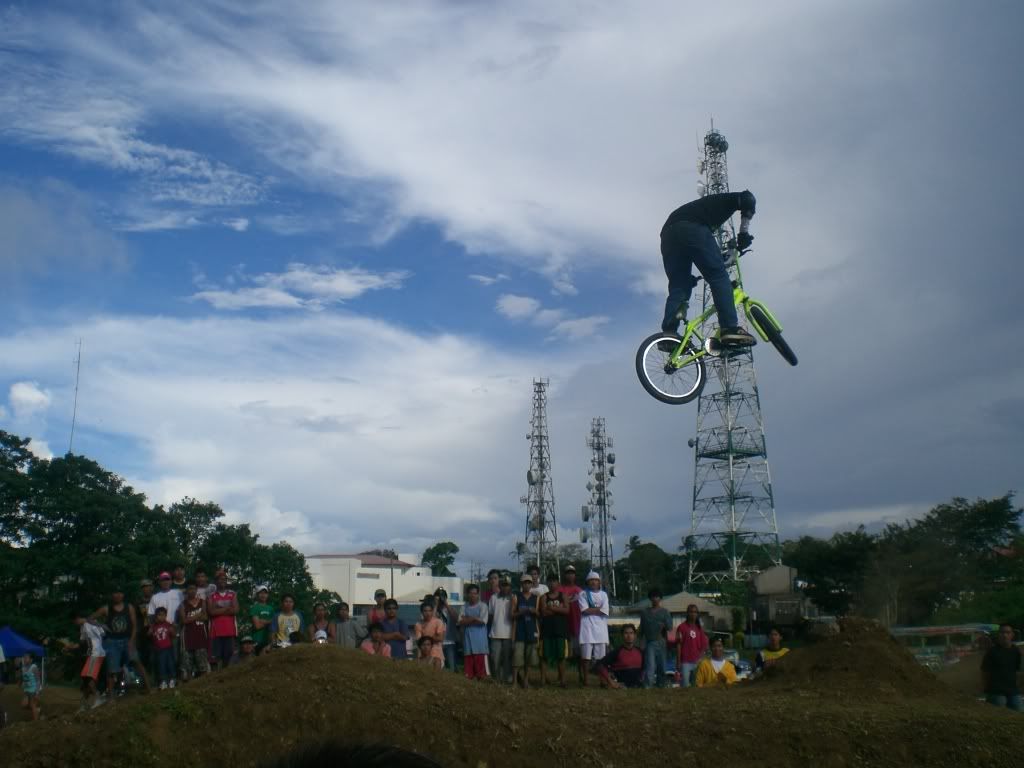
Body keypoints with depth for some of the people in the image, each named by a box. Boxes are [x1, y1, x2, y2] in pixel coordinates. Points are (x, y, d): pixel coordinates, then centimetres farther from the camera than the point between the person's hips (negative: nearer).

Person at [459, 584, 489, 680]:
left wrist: (468, 619, -2)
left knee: (480, 663, -6)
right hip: (467, 639, 3)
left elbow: (482, 621, -9)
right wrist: (475, 619, -9)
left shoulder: (483, 606, 4)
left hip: (479, 639, -3)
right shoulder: (464, 607, 12)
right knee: (468, 664, 1)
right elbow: (461, 622, 0)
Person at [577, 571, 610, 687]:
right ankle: (585, 680, 3)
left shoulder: (603, 594, 14)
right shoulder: (583, 594, 6)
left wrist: (591, 610, -6)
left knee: (601, 656, 0)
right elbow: (584, 610, -8)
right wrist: (599, 609, -3)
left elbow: (605, 611, -1)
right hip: (587, 628, -2)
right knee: (586, 656, -3)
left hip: (601, 628, 2)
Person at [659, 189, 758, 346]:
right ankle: (730, 329, -15)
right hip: (693, 230, -6)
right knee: (719, 276, -3)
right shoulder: (723, 200, 30)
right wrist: (744, 233, 9)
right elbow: (747, 198, 9)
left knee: (677, 286, 10)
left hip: (668, 234, 6)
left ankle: (669, 334, -6)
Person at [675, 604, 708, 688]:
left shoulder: (700, 628, 13)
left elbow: (703, 645, 15)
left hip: (697, 662, 5)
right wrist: (678, 663, -7)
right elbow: (678, 646, -3)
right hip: (685, 662, -5)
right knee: (685, 685, -8)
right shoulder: (682, 627, -2)